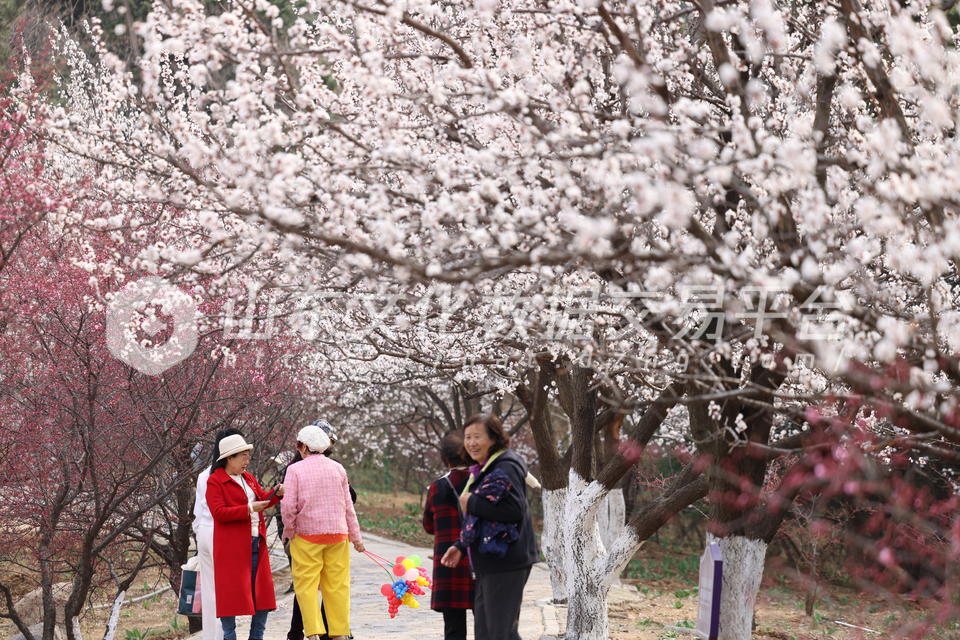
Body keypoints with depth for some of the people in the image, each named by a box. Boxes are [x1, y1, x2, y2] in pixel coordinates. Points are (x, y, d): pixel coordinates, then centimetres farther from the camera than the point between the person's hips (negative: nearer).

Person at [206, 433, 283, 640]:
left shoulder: (248, 478, 18)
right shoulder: (215, 481, -7)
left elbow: (262, 498, 16)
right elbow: (218, 512, -16)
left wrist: (277, 493, -4)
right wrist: (249, 509, -20)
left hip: (256, 543, 8)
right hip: (231, 546, -8)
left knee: (261, 590, 7)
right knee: (231, 591, -6)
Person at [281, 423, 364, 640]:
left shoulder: (295, 469, -5)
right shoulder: (338, 468, 6)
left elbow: (288, 506, -11)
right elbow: (348, 506, 10)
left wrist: (289, 530, 5)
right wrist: (355, 536, 16)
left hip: (306, 534, -3)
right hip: (337, 533, 3)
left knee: (306, 584, 1)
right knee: (337, 585, 8)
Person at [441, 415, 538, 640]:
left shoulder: (506, 467, -13)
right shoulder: (483, 469, 18)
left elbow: (514, 511, -25)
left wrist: (472, 503, -18)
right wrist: (461, 546, 13)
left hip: (505, 560, -10)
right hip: (488, 564, 10)